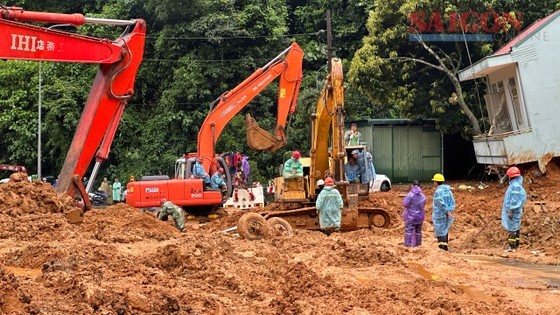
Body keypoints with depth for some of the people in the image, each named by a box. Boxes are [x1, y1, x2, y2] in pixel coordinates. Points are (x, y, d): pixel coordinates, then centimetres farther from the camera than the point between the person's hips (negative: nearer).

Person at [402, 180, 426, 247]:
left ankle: (408, 245, -5)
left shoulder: (410, 195, -18)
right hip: (420, 216, 5)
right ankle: (418, 244, 22)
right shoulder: (423, 196, 1)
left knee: (409, 231, -2)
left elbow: (405, 204, -14)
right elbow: (423, 205, 9)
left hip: (411, 217, -5)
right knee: (418, 231, 16)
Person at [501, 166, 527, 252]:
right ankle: (515, 245, 16)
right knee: (515, 228, 12)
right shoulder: (514, 184, 14)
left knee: (512, 229, -8)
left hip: (513, 211, -10)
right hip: (513, 210, 10)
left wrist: (511, 211, -22)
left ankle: (512, 247, -8)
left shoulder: (515, 186, -17)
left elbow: (515, 200, -21)